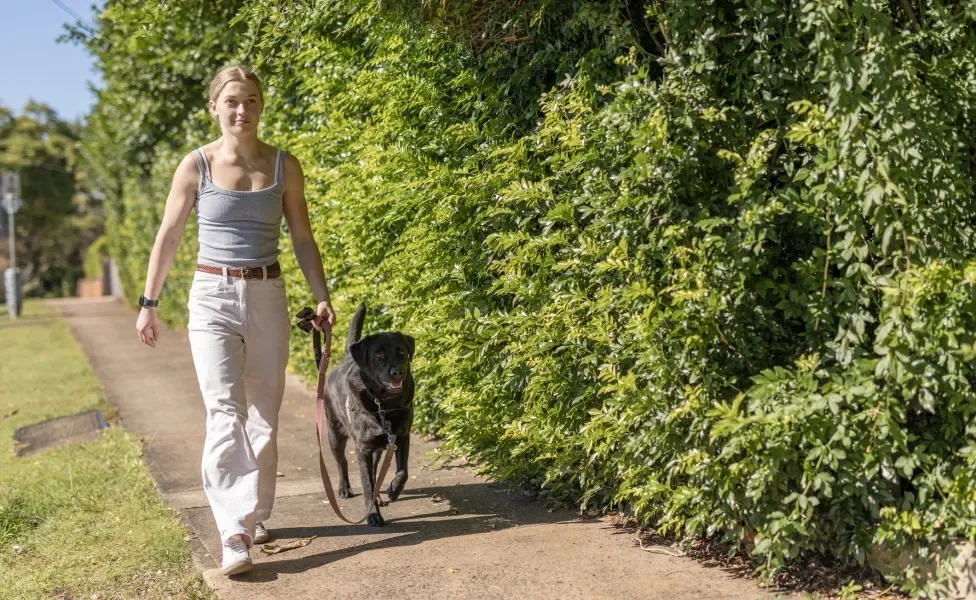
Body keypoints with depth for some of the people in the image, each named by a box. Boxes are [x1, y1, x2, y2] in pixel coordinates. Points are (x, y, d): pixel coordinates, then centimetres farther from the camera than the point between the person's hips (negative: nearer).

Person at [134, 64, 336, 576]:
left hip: (267, 297, 2)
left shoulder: (284, 166, 3)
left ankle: (256, 516, 25)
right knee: (226, 414, -14)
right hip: (212, 297, -2)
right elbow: (168, 236, 5)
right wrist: (148, 302, 5)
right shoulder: (196, 165, -1)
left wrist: (322, 297, 1)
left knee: (264, 416, 9)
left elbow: (303, 239, 9)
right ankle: (234, 537, -17)